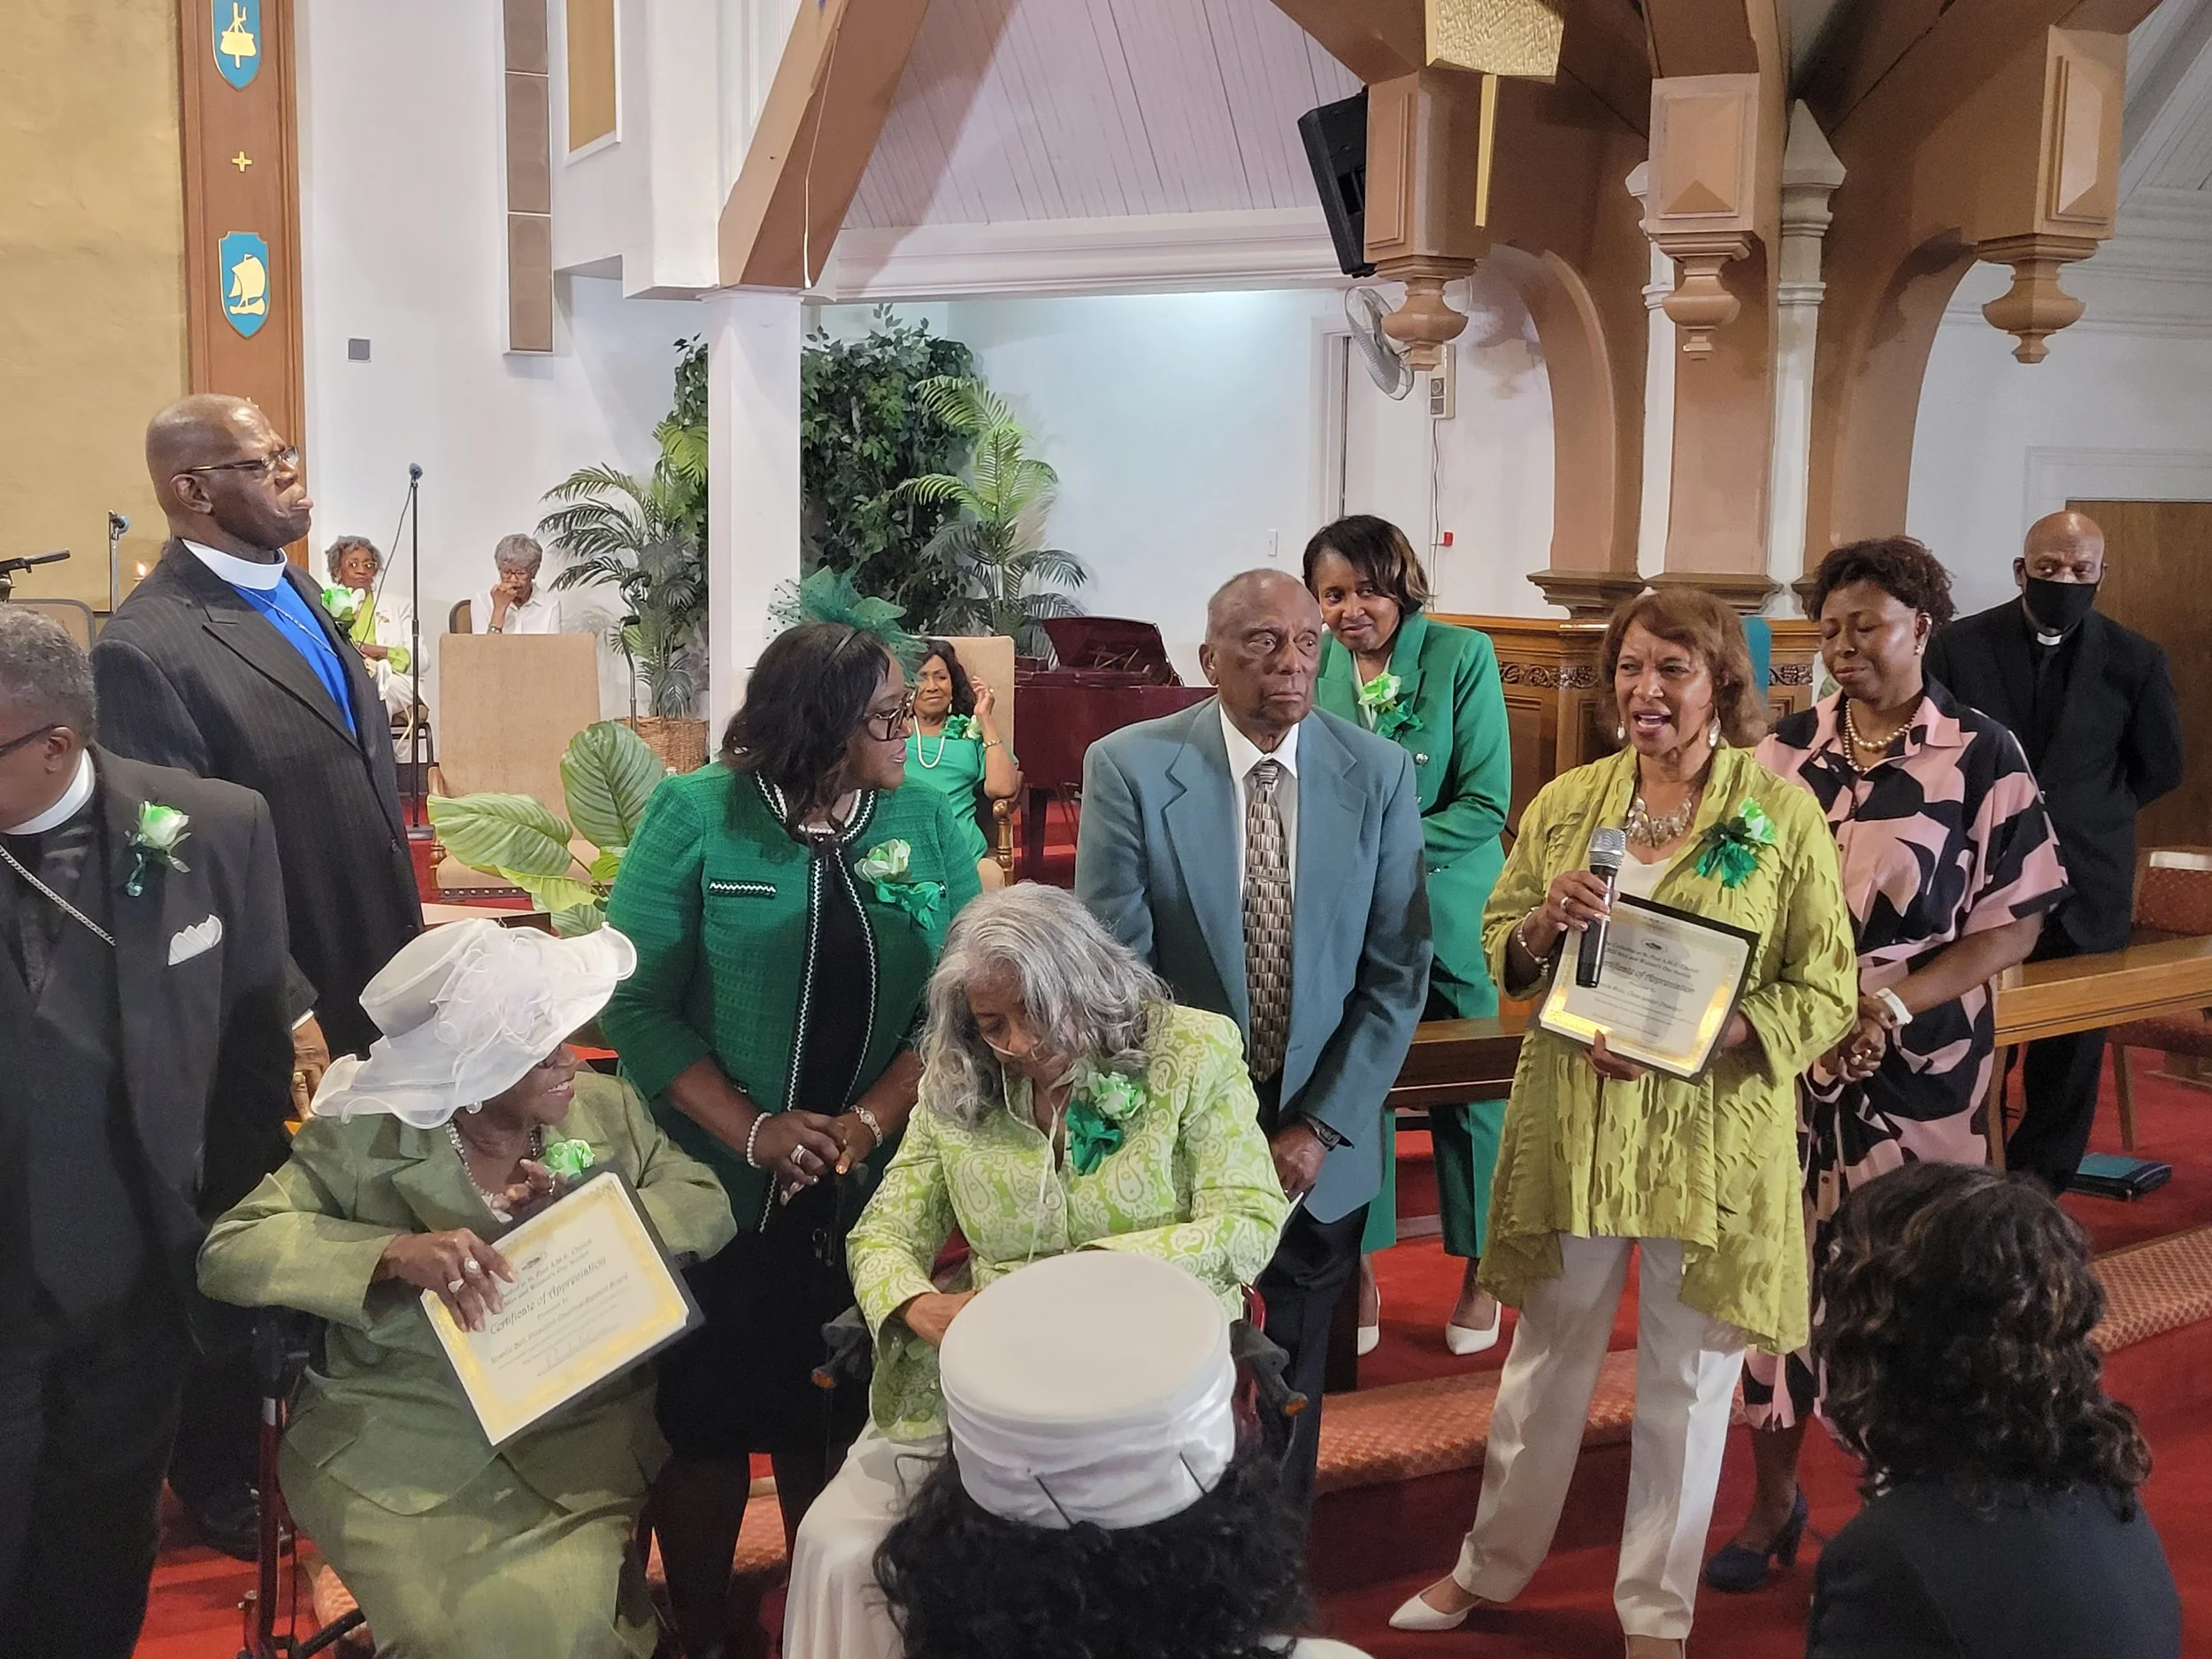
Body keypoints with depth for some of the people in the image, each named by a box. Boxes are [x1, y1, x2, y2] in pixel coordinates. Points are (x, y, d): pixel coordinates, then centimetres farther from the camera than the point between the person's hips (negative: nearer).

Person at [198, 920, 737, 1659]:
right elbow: (228, 1252, -13)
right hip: (397, 1441, -2)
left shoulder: (606, 1109, 3)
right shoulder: (362, 1138, -8)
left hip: (577, 1432, 2)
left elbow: (710, 1208, 3)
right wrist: (396, 1251, -28)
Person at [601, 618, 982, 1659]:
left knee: (835, 1417, 13)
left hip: (873, 1193, 2)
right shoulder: (694, 815, -8)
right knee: (705, 1412, 9)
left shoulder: (927, 822, 0)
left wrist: (872, 1122, -16)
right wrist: (751, 1131, -18)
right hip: (712, 1184, -2)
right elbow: (635, 999, -10)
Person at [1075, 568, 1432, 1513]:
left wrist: (1320, 1127, -11)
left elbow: (1398, 973, -5)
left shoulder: (1379, 774, -6)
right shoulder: (1128, 769, -11)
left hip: (1321, 1139, 2)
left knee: (1295, 1367, 17)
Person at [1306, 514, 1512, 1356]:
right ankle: (1358, 1268, 24)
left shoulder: (1462, 656, -11)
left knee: (1468, 1088, 8)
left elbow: (1485, 803, -13)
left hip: (1449, 913, -2)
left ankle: (1481, 1269, 27)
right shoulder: (1315, 665, -2)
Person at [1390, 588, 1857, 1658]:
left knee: (1687, 1379, 11)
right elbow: (1500, 956, 9)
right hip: (1572, 1120, 3)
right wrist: (1542, 922, -14)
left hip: (1713, 1136, -2)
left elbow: (1826, 994, -8)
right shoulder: (1566, 803, 2)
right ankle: (1493, 1565, 36)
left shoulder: (1782, 813, -8)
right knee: (1546, 1356, 17)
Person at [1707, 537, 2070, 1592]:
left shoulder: (1982, 757, -6)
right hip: (1786, 1063, 3)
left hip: (1919, 1075, -3)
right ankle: (1773, 1504, 27)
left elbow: (2016, 923, -7)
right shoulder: (1785, 754, 3)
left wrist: (1892, 1004, -19)